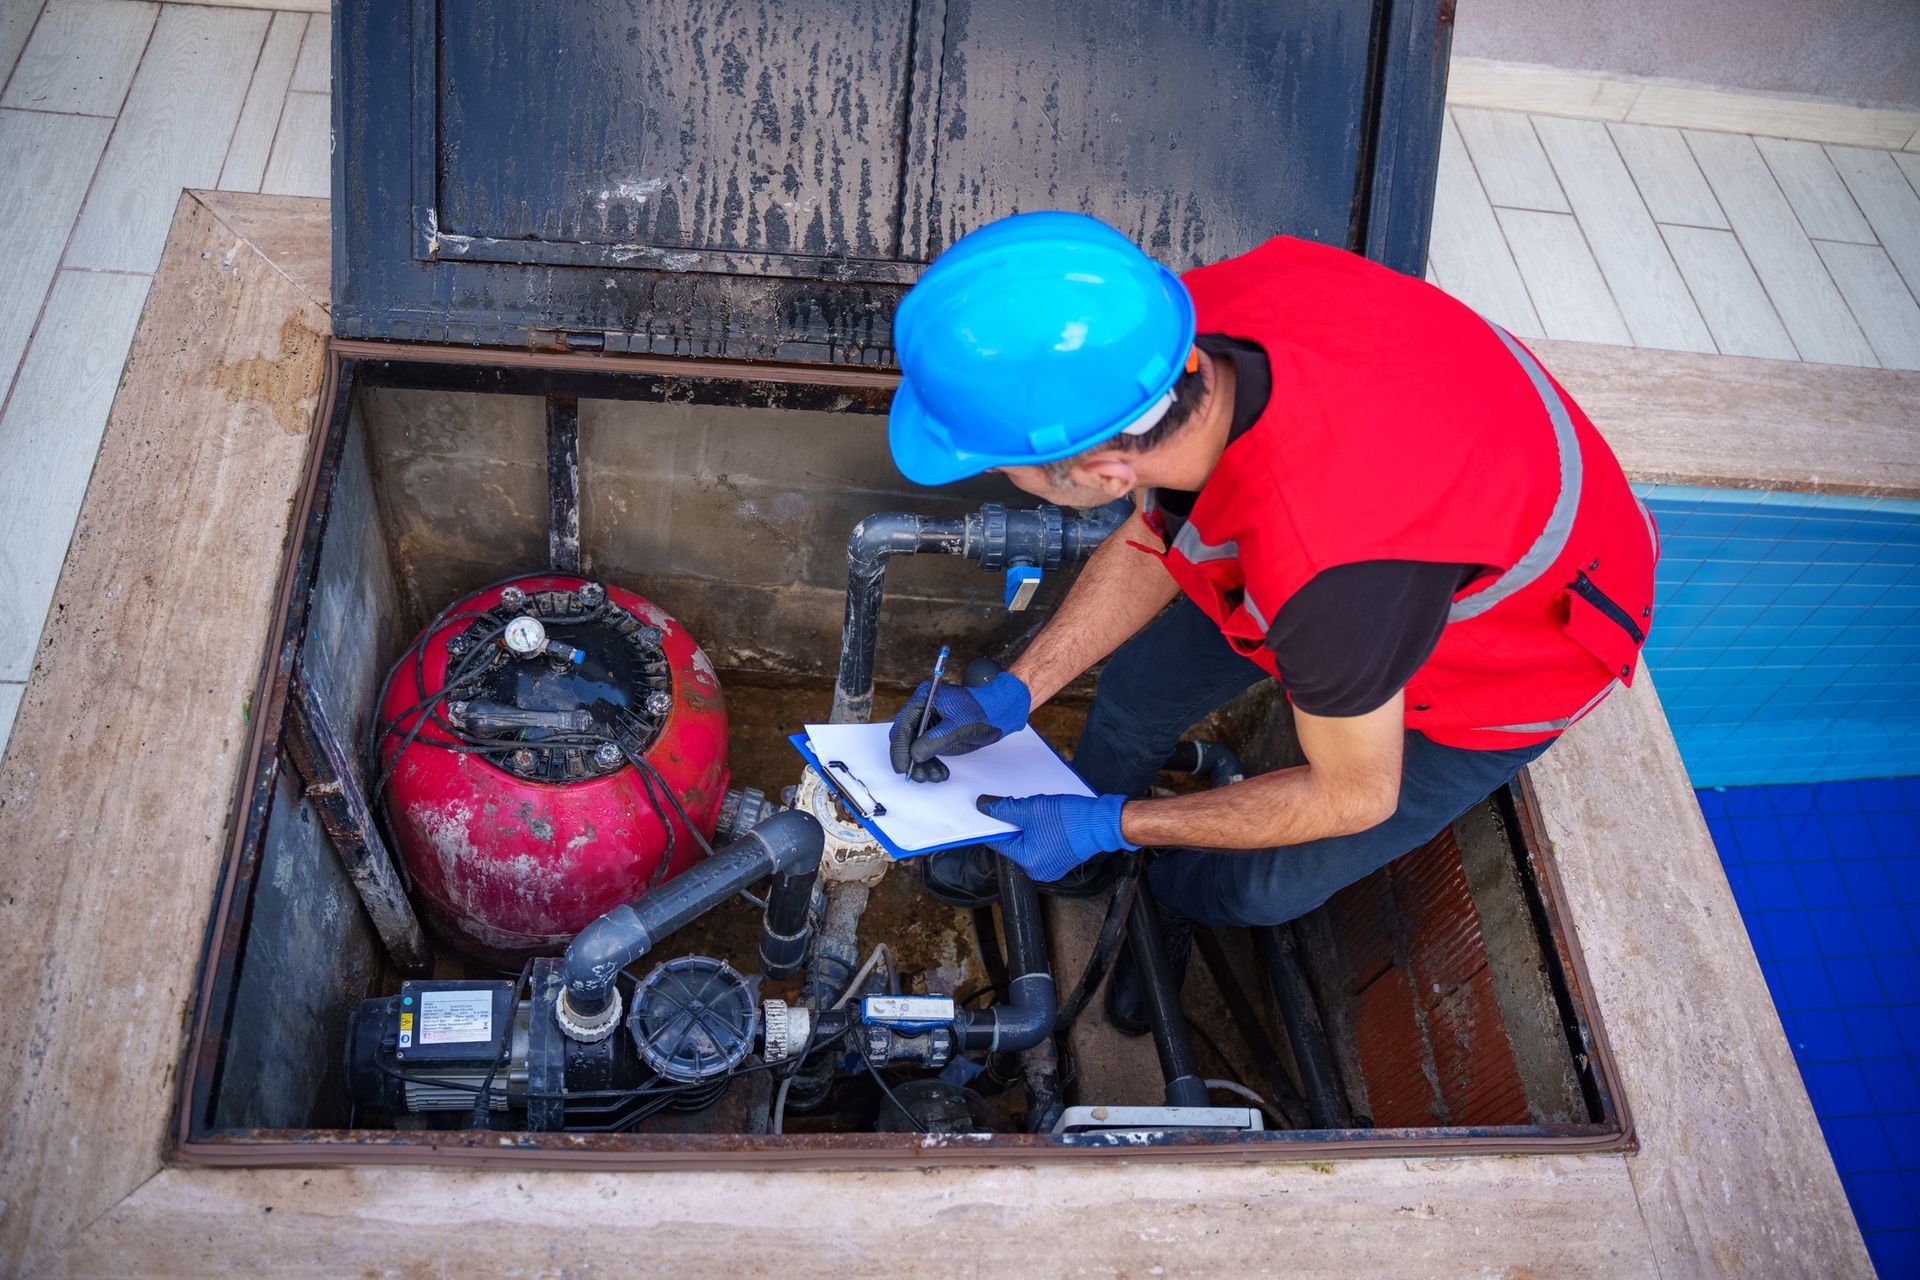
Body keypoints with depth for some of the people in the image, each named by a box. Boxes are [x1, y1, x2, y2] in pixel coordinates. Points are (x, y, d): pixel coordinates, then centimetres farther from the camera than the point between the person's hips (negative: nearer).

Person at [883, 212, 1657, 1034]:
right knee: (1143, 676, 8)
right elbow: (1156, 541, -7)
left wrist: (1112, 825, -17)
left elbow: (1354, 797, -26)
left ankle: (1167, 896, 36)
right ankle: (1059, 853, 38)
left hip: (1514, 660, -5)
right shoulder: (1196, 326, -28)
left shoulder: (1322, 570, -48)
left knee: (1264, 886, -2)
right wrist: (1013, 693, -13)